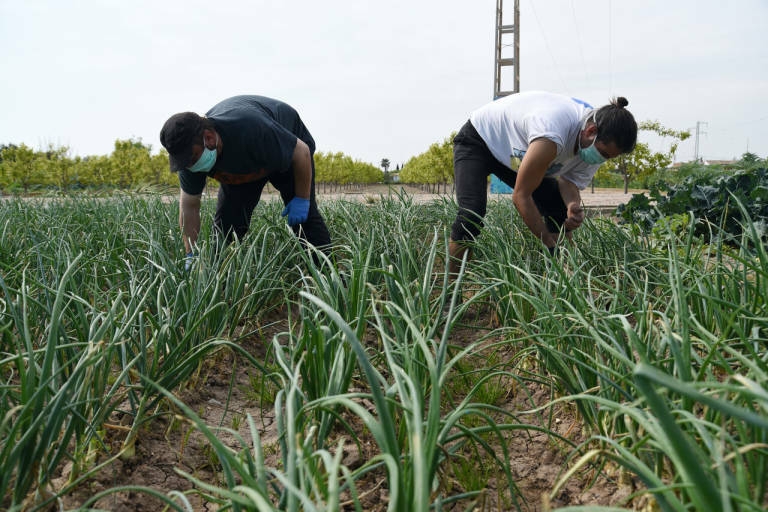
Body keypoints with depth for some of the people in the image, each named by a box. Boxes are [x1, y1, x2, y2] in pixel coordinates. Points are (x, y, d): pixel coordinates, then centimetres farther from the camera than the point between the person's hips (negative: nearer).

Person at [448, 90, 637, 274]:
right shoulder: (552, 134, -41)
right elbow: (520, 195, -33)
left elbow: (569, 180, -7)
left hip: (515, 153, 8)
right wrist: (549, 242, -28)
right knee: (471, 215, -26)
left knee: (559, 211, -5)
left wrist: (573, 205, -31)